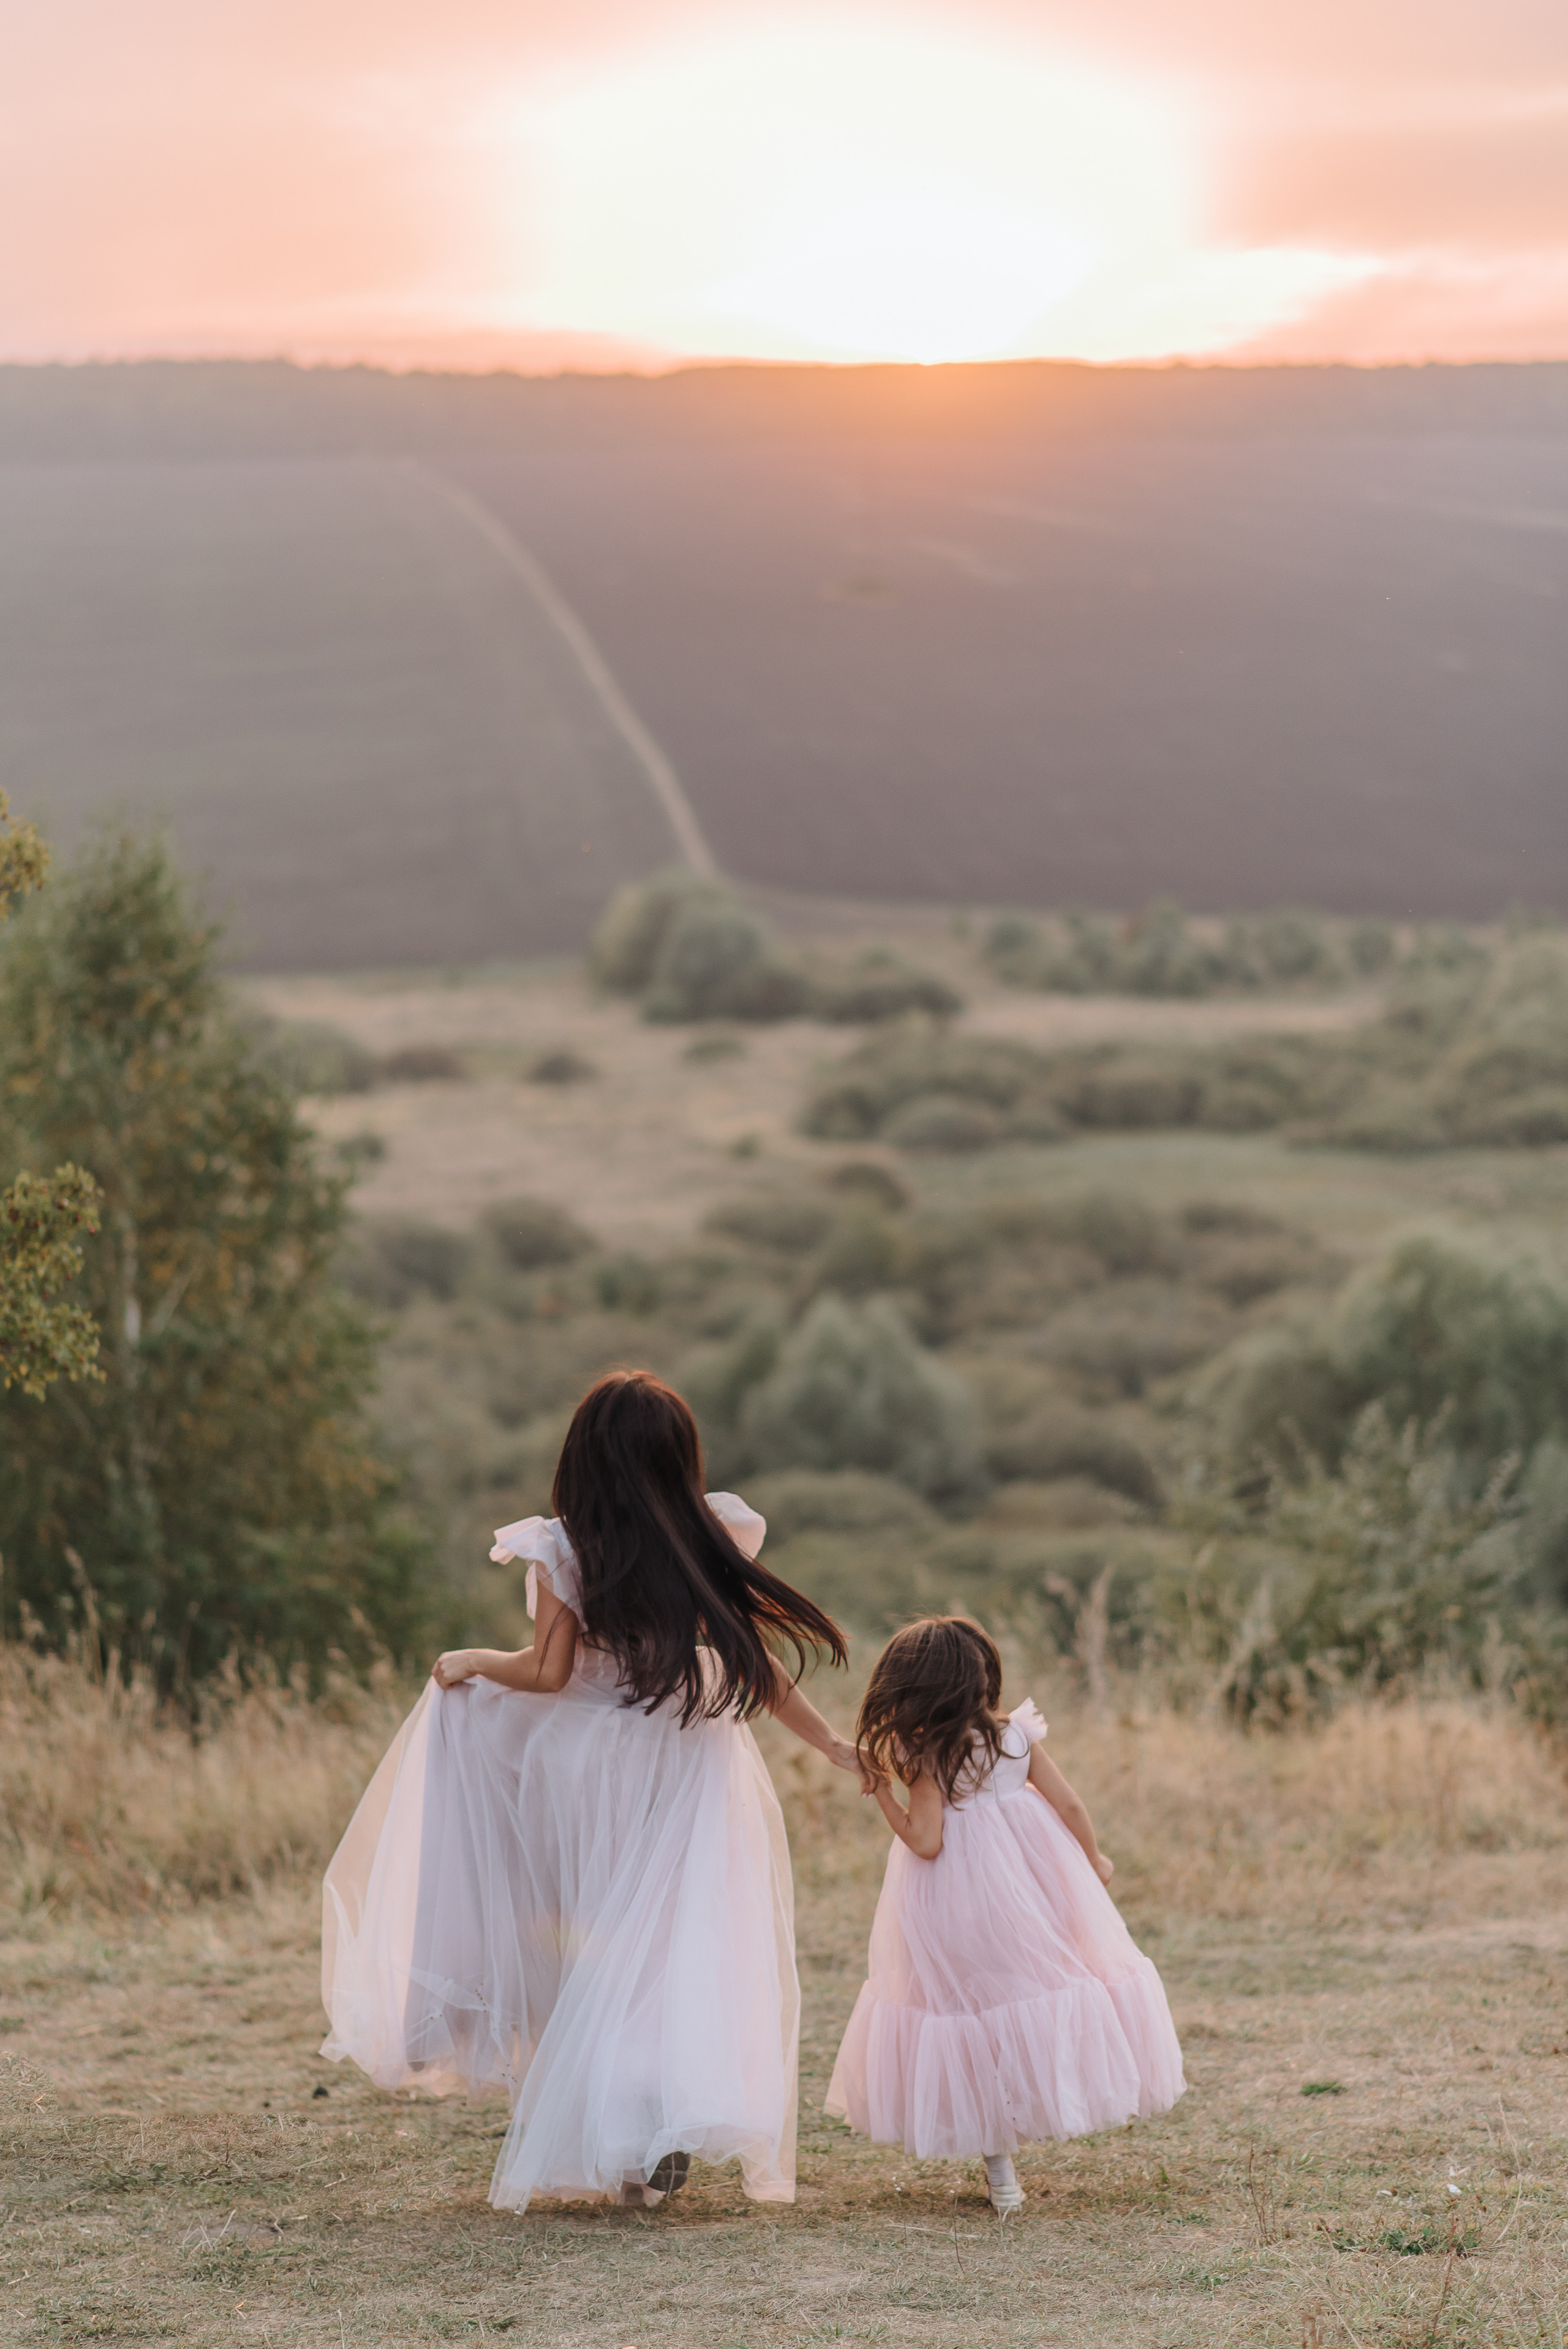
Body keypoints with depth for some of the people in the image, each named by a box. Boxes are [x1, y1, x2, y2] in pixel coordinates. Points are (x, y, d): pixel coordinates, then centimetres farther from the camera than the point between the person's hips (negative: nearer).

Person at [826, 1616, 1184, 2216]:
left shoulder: (928, 1759, -15)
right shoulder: (1018, 1735, -2)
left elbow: (925, 1841, -20)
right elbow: (1069, 1806, 2)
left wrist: (881, 1789, -10)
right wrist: (1093, 1860, 18)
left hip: (961, 1898, -3)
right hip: (1035, 1887, 3)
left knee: (979, 2003, 7)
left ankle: (998, 2164, 11)